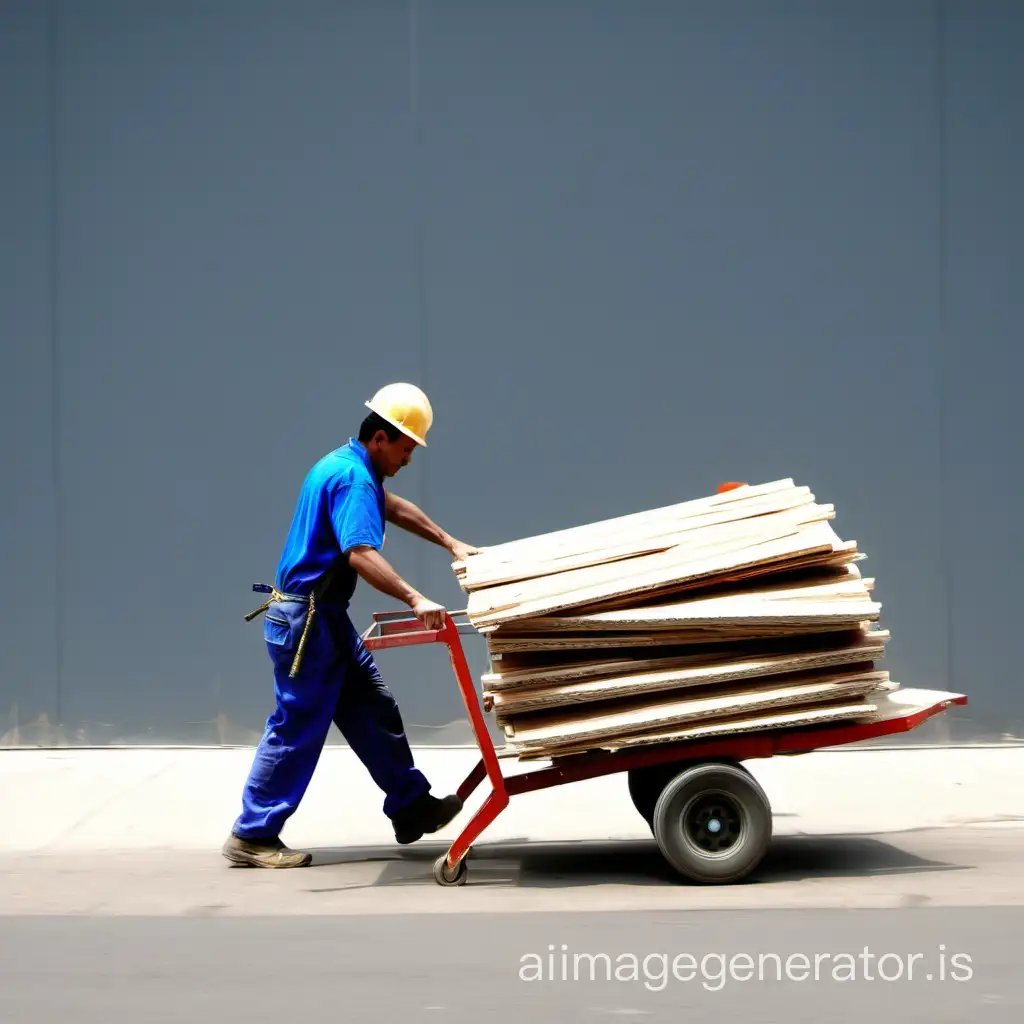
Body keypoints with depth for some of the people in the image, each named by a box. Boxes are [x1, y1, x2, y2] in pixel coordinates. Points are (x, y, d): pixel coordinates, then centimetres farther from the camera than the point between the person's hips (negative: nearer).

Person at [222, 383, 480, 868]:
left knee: (372, 709, 13)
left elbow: (395, 507, 31)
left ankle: (411, 806, 21)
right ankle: (252, 836, 1)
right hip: (306, 619, -10)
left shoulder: (346, 465, 13)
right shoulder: (353, 479, -20)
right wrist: (415, 600, -40)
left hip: (325, 617, 10)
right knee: (299, 726, -5)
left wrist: (450, 544, 31)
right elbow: (360, 555, -33)